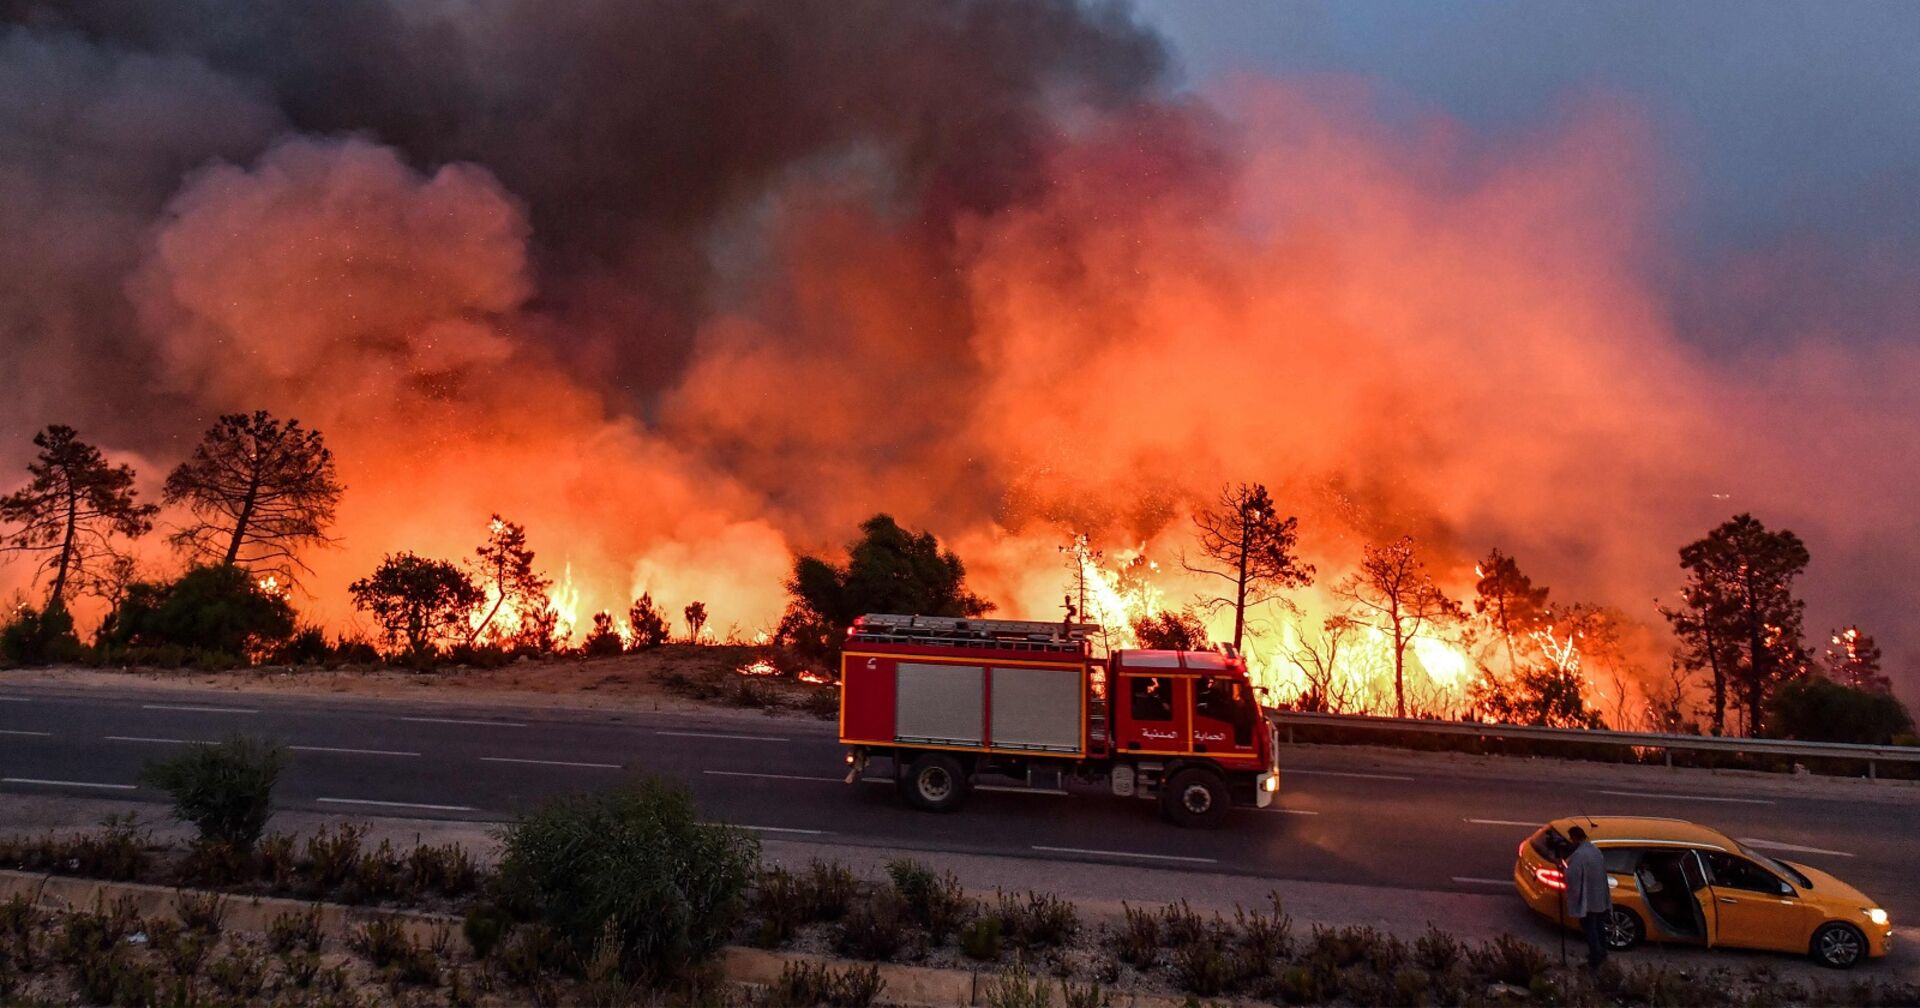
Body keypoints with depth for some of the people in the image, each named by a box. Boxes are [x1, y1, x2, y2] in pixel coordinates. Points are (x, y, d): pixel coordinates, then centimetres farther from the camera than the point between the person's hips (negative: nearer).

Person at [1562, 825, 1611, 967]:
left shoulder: (1578, 855, -26)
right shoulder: (1596, 850, 1)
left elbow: (1572, 877, -24)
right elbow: (1602, 871, 12)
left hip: (1586, 898, -8)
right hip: (1600, 896, 8)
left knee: (1590, 929, 7)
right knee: (1597, 926, 23)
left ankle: (1595, 958, 15)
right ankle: (1601, 952, 36)